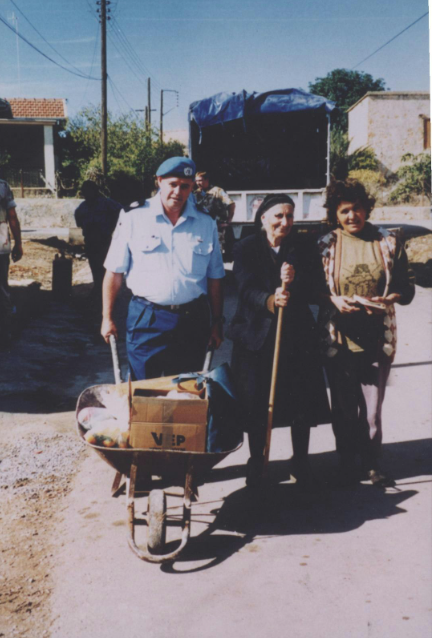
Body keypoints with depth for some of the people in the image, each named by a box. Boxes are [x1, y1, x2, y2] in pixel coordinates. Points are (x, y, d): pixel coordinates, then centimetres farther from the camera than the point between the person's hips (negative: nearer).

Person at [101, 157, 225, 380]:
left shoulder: (206, 224, 5)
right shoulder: (133, 218, -2)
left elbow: (214, 278, 9)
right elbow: (114, 272, 0)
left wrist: (217, 322, 8)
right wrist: (107, 318, -1)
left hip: (193, 320, 2)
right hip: (146, 320, -2)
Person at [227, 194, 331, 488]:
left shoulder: (303, 249, 4)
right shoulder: (246, 249, -1)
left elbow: (313, 292, -4)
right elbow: (247, 290, -15)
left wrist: (294, 281, -25)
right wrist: (270, 300, -35)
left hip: (298, 335, 2)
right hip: (257, 334, -1)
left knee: (302, 402, 3)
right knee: (255, 403, 3)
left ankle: (301, 462, 23)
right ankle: (256, 461, 23)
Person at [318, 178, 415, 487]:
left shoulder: (388, 242, 3)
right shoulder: (325, 246, 1)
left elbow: (407, 288, 5)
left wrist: (388, 299, -14)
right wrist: (334, 300, -15)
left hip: (378, 337, 0)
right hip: (339, 339, 0)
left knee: (373, 406, 4)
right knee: (344, 406, 11)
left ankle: (372, 461, 25)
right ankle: (347, 462, 30)